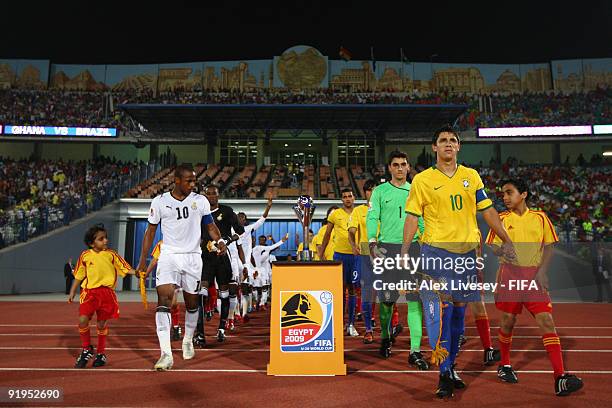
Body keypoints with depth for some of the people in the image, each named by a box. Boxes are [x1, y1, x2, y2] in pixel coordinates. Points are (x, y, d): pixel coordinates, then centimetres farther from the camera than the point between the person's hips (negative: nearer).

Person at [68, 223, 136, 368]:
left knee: (102, 324, 6)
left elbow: (125, 268, -1)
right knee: (82, 320, -14)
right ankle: (87, 349, 10)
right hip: (89, 292, 0)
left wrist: (136, 272, -19)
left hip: (106, 292, 0)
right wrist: (72, 292, 12)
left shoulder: (111, 254, 1)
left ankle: (101, 353, 25)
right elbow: (79, 276, 13)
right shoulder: (85, 255, 3)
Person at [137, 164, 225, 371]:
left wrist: (219, 241, -15)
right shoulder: (160, 201, -1)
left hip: (193, 256, 2)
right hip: (169, 255, -1)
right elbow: (150, 231, 5)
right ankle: (166, 354, -18)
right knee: (164, 299, -17)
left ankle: (188, 340, 37)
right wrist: (143, 260, 3)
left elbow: (210, 226, 7)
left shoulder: (200, 201, 1)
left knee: (191, 303, 12)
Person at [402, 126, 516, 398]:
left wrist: (506, 241, 11)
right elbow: (413, 217, -1)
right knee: (440, 310, -12)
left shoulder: (472, 176, 12)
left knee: (458, 312, 11)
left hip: (467, 252, 4)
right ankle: (445, 373, -3)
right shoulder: (422, 179, 1)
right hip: (436, 251, -4)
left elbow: (488, 211, 15)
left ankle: (449, 367, 25)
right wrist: (404, 250, -11)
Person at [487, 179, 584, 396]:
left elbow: (548, 246, 9)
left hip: (534, 275, 0)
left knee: (546, 321, -9)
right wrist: (503, 250, -19)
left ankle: (560, 377, -8)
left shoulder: (540, 217, 7)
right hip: (510, 274, 0)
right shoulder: (502, 219, 5)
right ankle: (505, 365, 28)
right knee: (508, 320, 6)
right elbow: (494, 248, 4)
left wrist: (542, 270, -5)